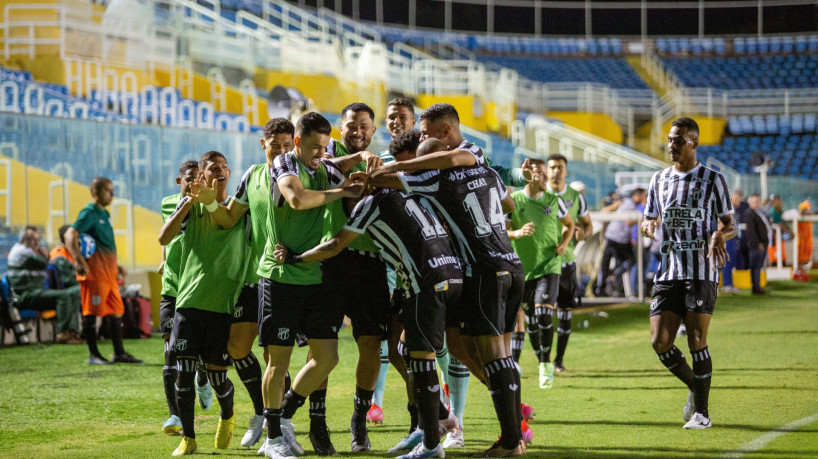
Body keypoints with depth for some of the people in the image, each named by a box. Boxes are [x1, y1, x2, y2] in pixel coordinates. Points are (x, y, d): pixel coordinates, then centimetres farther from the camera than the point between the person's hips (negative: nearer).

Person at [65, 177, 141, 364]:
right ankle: (93, 354, 2)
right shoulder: (89, 213, -10)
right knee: (92, 312, -3)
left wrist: (115, 265, 25)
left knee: (116, 311, 9)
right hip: (94, 272, -9)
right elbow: (70, 235, -21)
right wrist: (79, 261, -28)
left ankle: (119, 353, 14)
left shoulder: (105, 214, 18)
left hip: (109, 272, 9)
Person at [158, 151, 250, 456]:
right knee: (184, 371, -6)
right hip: (189, 301, 0)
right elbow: (164, 238, -3)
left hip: (224, 305, 0)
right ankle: (188, 438, 6)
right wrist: (188, 203, -11)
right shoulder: (191, 205, 9)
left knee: (217, 375, 1)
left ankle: (227, 417, 32)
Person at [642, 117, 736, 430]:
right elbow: (647, 222, 21)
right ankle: (694, 386, 21)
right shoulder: (659, 180, 14)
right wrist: (648, 225, -4)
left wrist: (720, 235, -19)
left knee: (696, 340, -7)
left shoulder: (713, 180, 2)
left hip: (701, 272, -4)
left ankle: (701, 412, 2)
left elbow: (730, 225, 5)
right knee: (660, 342, -5)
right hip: (668, 272, 4)